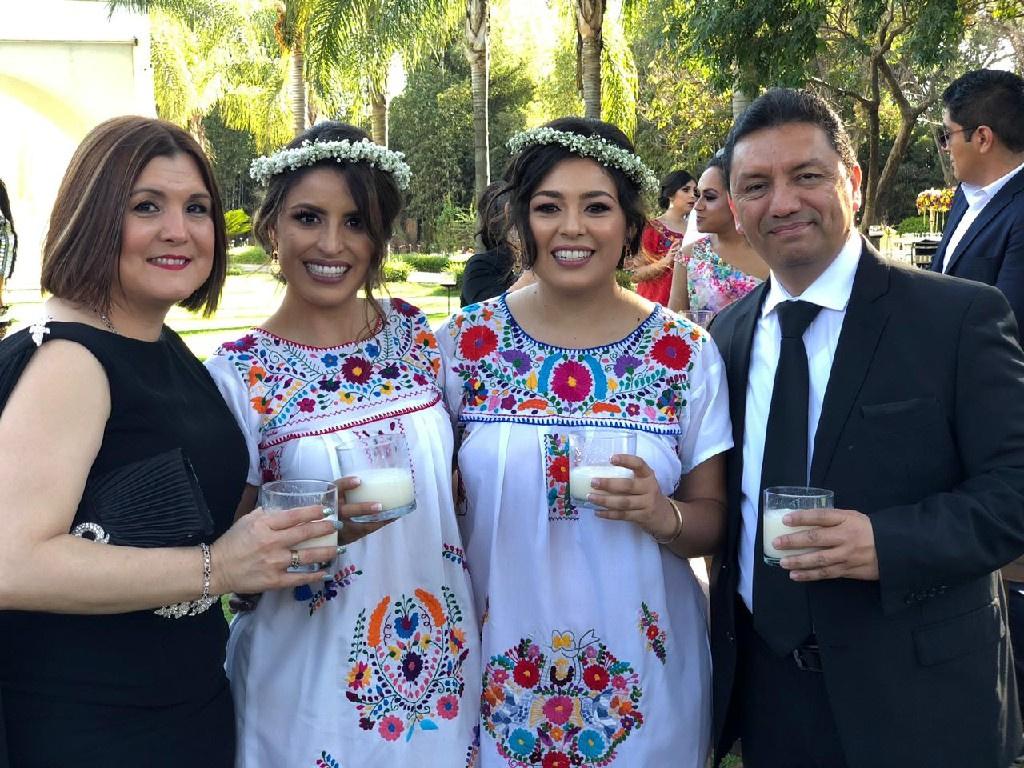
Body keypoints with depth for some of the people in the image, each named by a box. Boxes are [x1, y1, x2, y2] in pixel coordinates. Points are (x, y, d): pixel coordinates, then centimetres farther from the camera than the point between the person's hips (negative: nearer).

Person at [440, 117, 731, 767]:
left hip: (640, 666, 0)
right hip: (499, 659, 0)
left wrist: (662, 515, -20)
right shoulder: (466, 342, -5)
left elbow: (714, 519, 0)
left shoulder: (686, 352, -6)